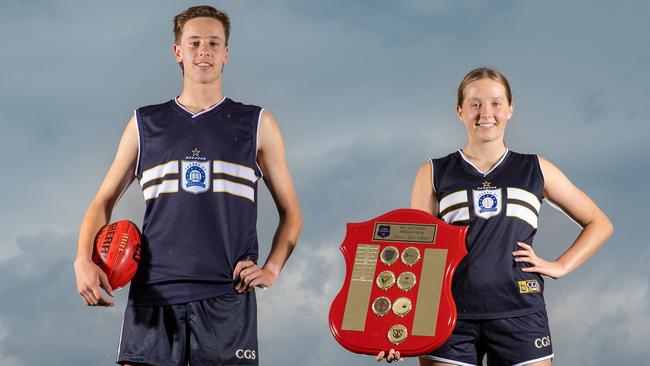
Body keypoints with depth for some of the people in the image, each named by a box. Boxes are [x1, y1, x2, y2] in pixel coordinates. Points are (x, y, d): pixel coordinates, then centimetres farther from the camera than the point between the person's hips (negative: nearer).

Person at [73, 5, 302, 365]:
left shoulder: (256, 124, 12)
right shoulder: (145, 124, 14)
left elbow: (290, 212, 14)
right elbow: (103, 202, 15)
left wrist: (272, 268, -2)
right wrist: (84, 261, -3)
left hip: (227, 295, -1)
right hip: (153, 293, 1)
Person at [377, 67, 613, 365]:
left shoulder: (535, 170, 13)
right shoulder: (434, 174, 10)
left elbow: (600, 224, 19)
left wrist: (561, 266, 5)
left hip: (519, 314, 1)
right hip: (451, 315, 0)